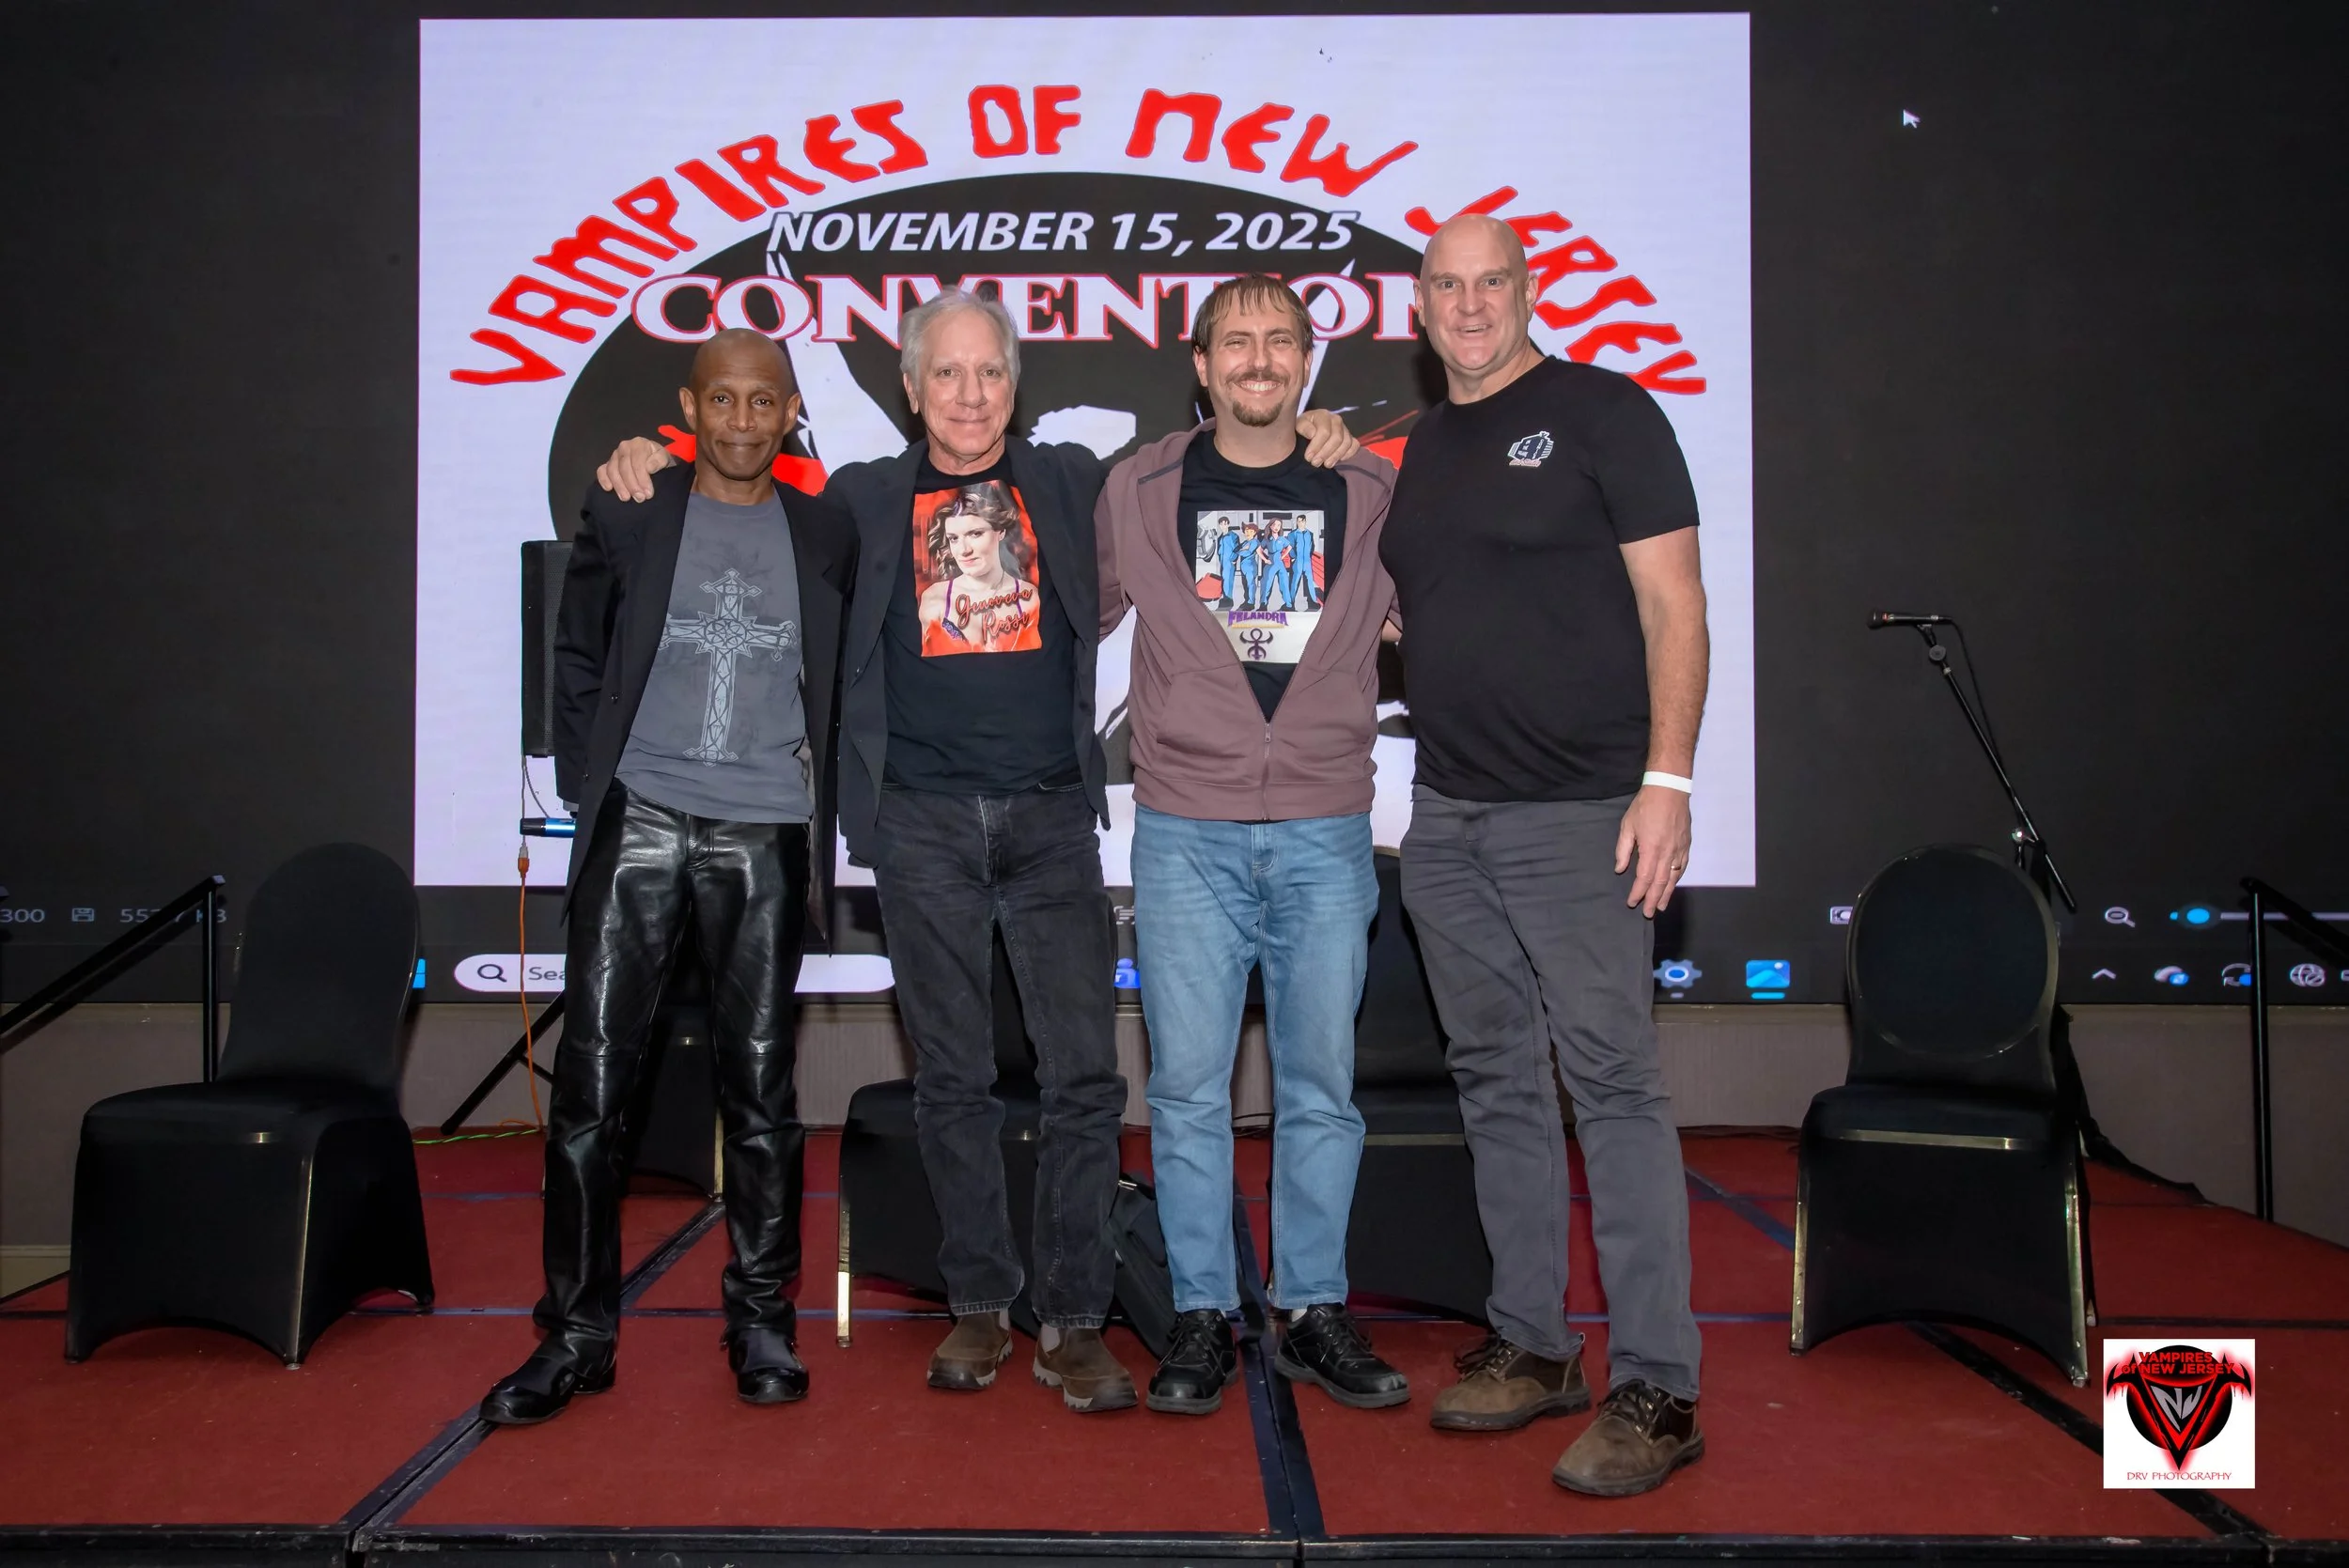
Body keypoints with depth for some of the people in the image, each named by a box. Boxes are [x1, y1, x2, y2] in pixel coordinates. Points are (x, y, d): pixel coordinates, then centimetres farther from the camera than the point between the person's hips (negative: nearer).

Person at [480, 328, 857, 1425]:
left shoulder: (825, 535, 11)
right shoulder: (624, 513, 9)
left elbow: (843, 688, 14)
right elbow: (578, 658, 13)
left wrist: (823, 834, 7)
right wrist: (588, 790, 4)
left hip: (764, 835, 0)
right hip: (640, 820, 0)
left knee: (760, 1086, 4)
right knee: (591, 1077, -3)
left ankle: (761, 1323, 15)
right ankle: (577, 1332, 7)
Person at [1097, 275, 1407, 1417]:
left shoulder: (1372, 494, 7)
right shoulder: (1140, 490, 5)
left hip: (1325, 834, 1)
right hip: (1185, 834, -1)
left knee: (1322, 1085, 6)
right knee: (1187, 1086, 2)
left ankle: (1314, 1313, 20)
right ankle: (1203, 1317, 15)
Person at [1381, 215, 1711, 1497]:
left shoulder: (1601, 412, -1)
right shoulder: (1418, 448, 17)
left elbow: (1671, 602, -7)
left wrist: (1666, 778, -16)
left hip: (1578, 813, -6)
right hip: (1447, 816, 6)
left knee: (1612, 1084, -6)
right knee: (1497, 1084, 11)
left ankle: (1655, 1387, 1)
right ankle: (1530, 1346, 22)